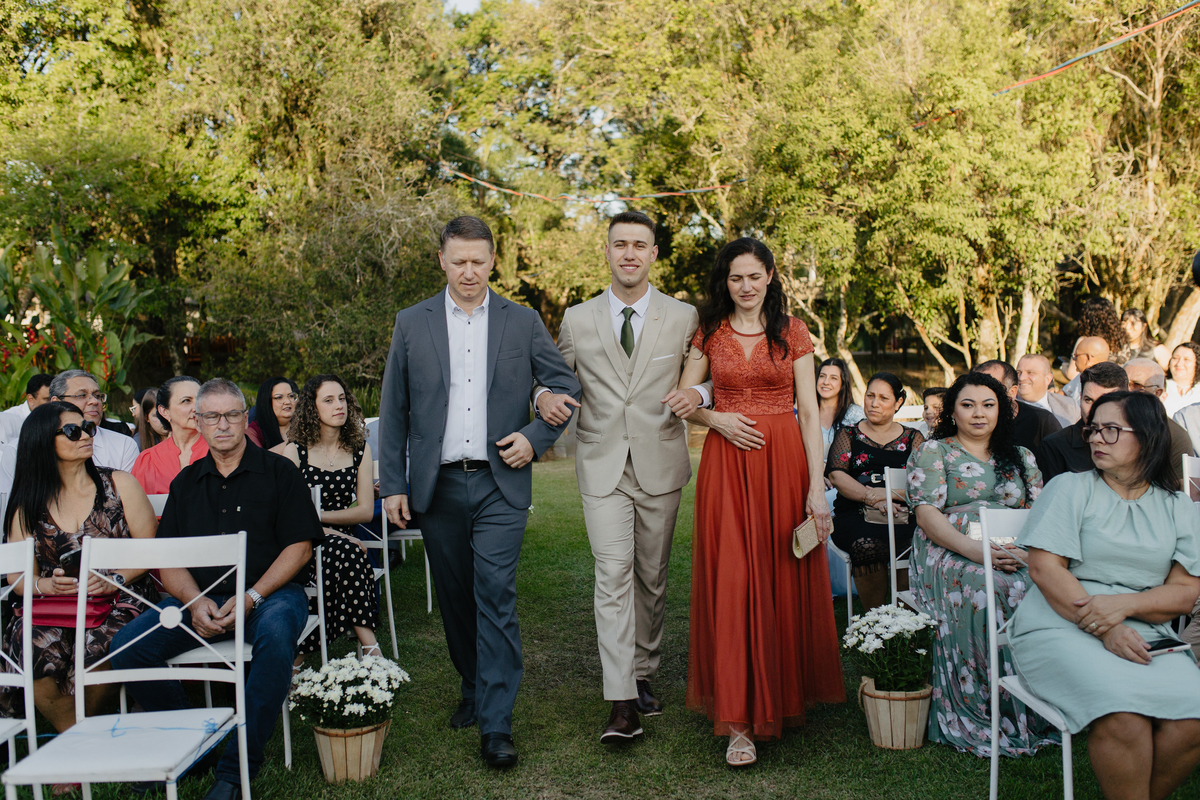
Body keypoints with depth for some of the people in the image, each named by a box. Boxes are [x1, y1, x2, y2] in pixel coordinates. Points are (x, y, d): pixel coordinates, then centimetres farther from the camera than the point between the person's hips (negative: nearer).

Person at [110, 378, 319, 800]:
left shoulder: (278, 471, 5)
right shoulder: (186, 482, 17)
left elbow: (299, 547, -2)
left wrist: (250, 598, -14)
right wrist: (195, 602, -9)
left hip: (270, 590, -4)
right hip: (199, 596, 4)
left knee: (276, 634, -37)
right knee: (127, 645, -18)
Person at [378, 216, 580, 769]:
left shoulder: (523, 322, 4)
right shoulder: (412, 324, 6)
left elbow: (566, 387, 9)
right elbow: (393, 411, 6)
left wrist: (535, 437, -6)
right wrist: (392, 484, 2)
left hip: (501, 483, -2)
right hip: (437, 487, 2)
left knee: (496, 598, -9)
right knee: (455, 598, 12)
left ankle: (496, 725, -3)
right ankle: (474, 688, 33)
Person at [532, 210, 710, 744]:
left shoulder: (683, 318, 5)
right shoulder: (577, 319, 6)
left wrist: (698, 394, -12)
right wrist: (546, 395, -8)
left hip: (660, 466, 1)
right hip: (602, 467, -1)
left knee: (653, 577, 10)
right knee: (613, 575, -11)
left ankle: (643, 674, 29)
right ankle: (621, 703, -10)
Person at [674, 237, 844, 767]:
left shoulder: (792, 332, 5)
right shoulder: (710, 333, 8)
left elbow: (809, 411, 1)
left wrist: (817, 486, -7)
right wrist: (717, 418, -8)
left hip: (783, 463, 0)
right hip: (726, 464, 0)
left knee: (784, 579, 4)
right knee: (731, 581, -4)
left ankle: (787, 694, 23)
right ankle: (739, 721, -1)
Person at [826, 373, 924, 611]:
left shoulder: (913, 438, 18)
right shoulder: (849, 435, 16)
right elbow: (836, 475, 0)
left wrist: (880, 492, -12)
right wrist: (873, 498, -16)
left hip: (902, 515, 1)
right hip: (855, 514, -1)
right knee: (867, 545, -35)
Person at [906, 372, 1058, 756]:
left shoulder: (1021, 457, 23)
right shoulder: (932, 452, 8)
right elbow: (927, 514, -4)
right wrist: (974, 550, -20)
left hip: (1014, 554, 4)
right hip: (950, 553, -4)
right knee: (986, 588, -36)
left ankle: (1038, 711, -19)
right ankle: (985, 716, -25)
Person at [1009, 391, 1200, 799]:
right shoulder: (1069, 488, 7)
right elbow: (1043, 567, -4)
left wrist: (1123, 604, -12)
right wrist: (1105, 631, -15)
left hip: (1145, 635, 3)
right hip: (1061, 628, -3)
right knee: (1123, 716, -31)